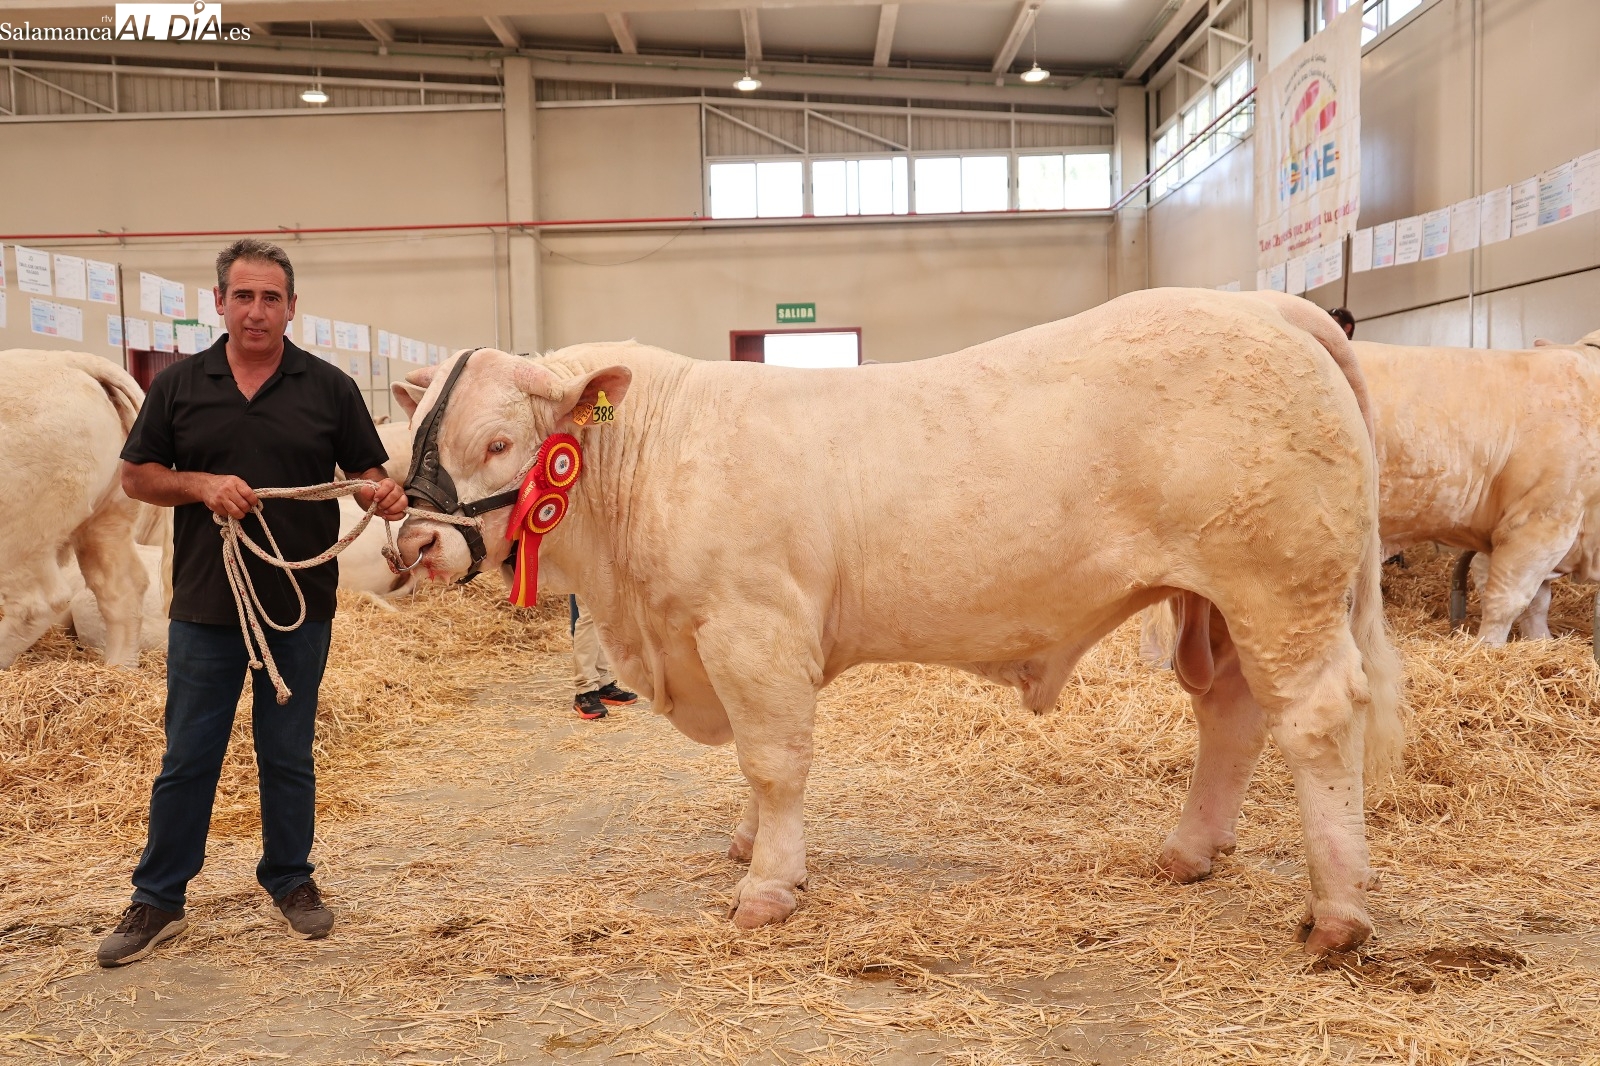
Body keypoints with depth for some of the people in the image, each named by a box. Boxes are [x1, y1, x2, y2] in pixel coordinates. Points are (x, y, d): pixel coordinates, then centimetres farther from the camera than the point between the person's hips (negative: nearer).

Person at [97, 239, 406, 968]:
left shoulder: (329, 388, 2)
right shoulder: (179, 385, 4)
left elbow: (369, 472, 3)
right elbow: (136, 476, 7)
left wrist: (385, 494, -20)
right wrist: (202, 485, -12)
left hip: (301, 607, 0)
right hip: (205, 607, 0)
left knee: (289, 757, 12)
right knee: (187, 759, 8)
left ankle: (290, 880, 28)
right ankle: (158, 900, 21)